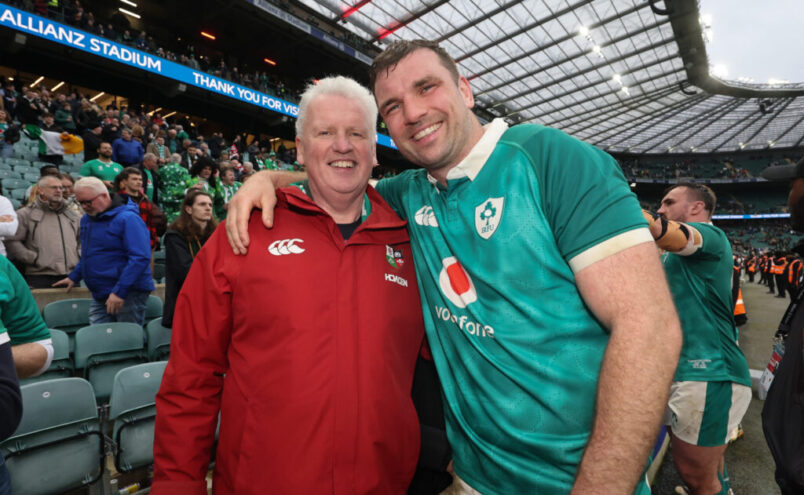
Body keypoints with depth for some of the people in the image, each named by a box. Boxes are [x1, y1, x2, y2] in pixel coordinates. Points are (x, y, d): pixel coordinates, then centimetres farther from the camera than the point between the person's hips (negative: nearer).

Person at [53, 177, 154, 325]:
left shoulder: (127, 218, -14)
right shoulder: (87, 219, 15)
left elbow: (140, 258, -22)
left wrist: (119, 291, -22)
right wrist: (74, 277, 21)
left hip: (128, 294, -8)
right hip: (100, 296, 8)